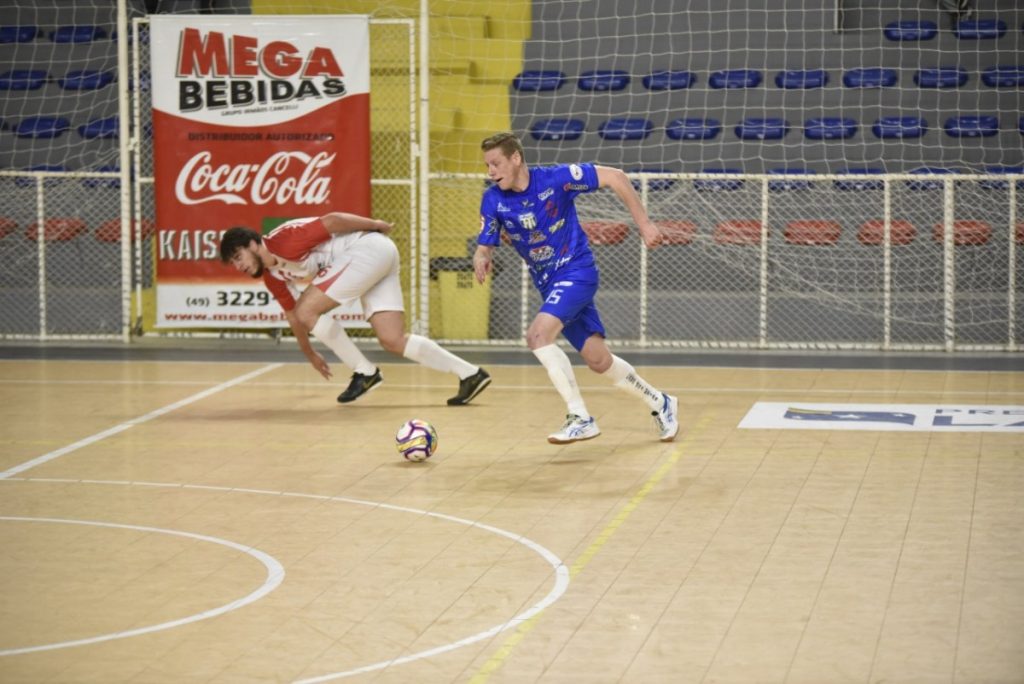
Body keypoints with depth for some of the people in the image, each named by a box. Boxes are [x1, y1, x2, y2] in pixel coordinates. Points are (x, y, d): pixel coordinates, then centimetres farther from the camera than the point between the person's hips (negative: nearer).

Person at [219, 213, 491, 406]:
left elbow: (330, 221, -17)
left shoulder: (282, 241, -16)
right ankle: (469, 373, 0)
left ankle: (364, 372, -4)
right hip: (377, 259, 9)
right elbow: (292, 314, 26)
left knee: (308, 309, -11)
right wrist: (309, 352, 33)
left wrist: (375, 225, -9)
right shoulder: (272, 277, 13)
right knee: (393, 342, 0)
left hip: (369, 248, -9)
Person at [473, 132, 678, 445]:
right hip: (549, 284, 6)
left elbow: (614, 177, -12)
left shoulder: (556, 178, -17)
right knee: (599, 361, 7)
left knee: (538, 335, -27)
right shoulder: (493, 200, -4)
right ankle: (659, 403, 30)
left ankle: (581, 418, -21)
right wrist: (480, 260, -27)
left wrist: (644, 224, -13)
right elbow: (484, 246, -1)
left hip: (577, 270, -6)